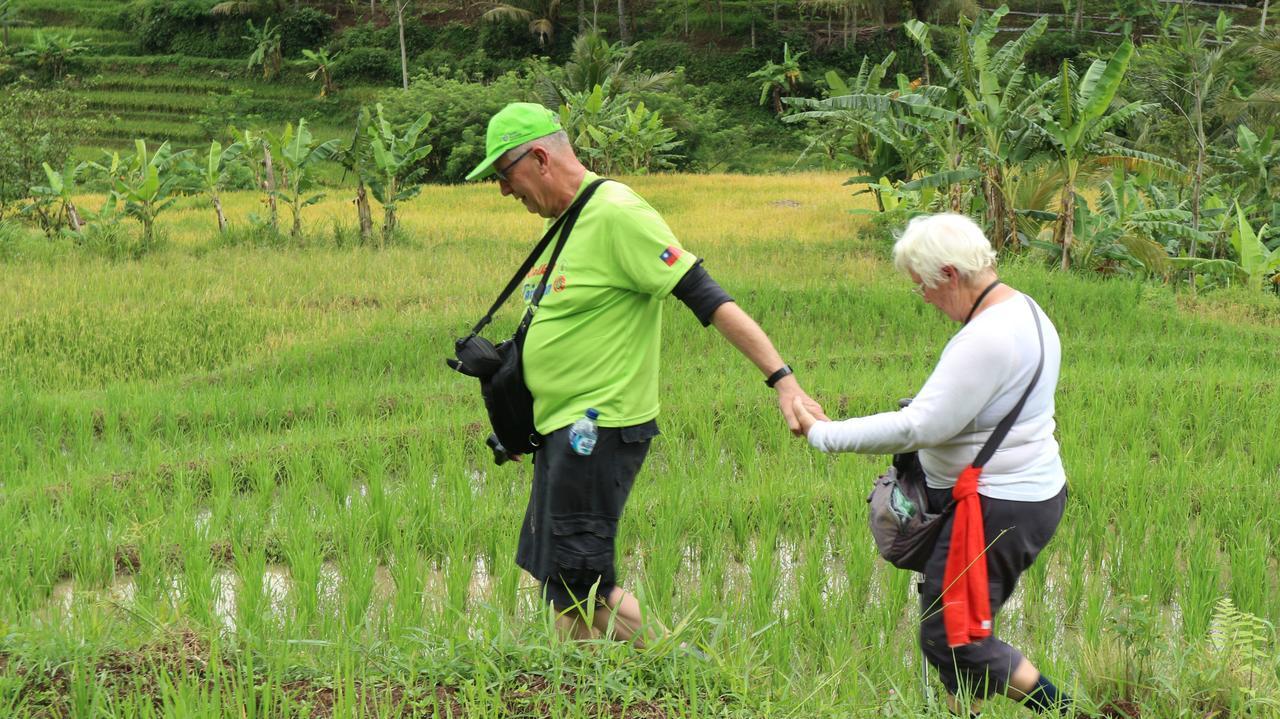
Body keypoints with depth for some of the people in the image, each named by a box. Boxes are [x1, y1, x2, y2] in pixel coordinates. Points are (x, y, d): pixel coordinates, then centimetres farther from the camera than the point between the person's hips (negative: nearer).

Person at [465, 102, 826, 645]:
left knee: (577, 586, -9)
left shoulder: (616, 214, -16)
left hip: (599, 429, -10)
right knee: (558, 578, 14)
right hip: (562, 427, 10)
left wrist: (782, 379, -26)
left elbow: (707, 297, -20)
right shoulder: (567, 222, 13)